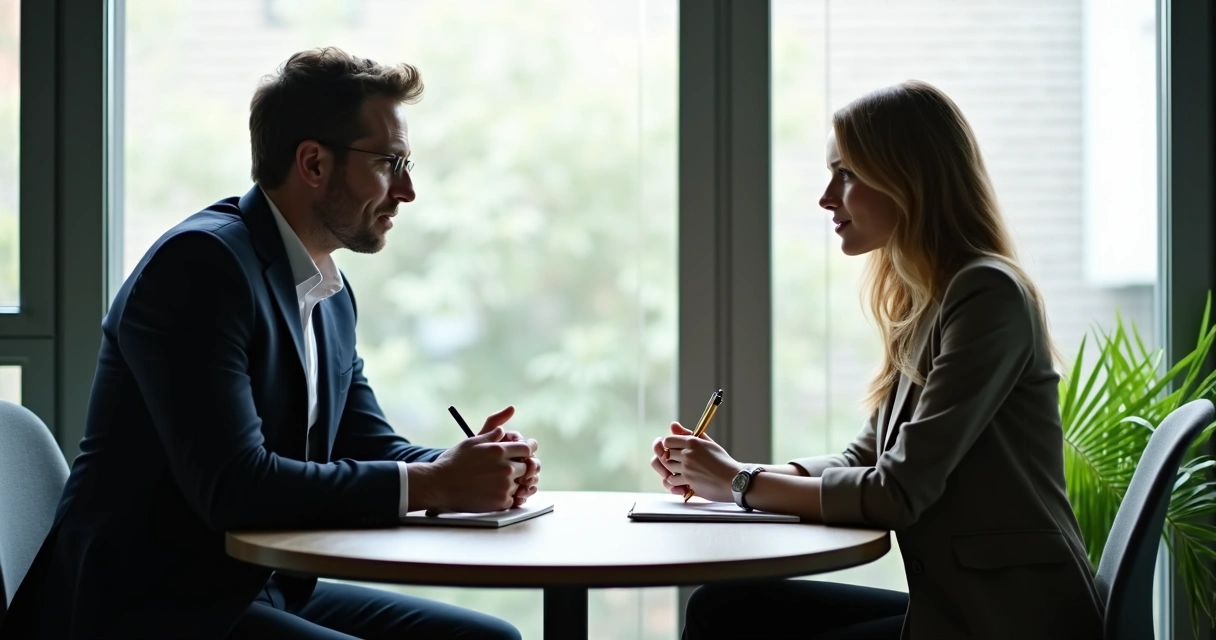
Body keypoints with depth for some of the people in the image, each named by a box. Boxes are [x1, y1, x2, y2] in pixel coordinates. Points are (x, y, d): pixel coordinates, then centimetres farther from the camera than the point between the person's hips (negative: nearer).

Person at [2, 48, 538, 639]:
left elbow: (369, 445, 14)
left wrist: (463, 465, -8)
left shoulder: (332, 292, 12)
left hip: (263, 591, 9)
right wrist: (433, 484, -22)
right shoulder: (201, 262, -17)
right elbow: (231, 485, -25)